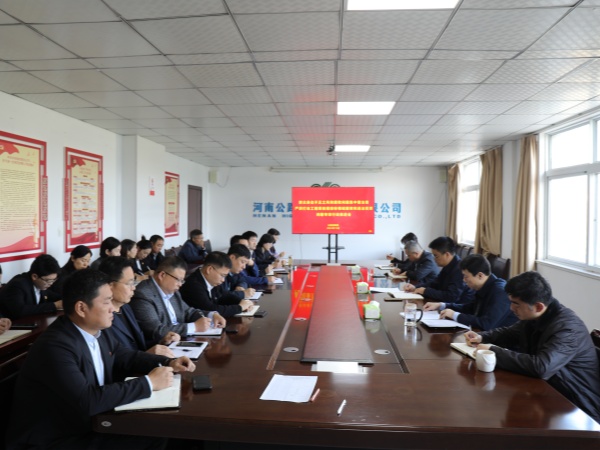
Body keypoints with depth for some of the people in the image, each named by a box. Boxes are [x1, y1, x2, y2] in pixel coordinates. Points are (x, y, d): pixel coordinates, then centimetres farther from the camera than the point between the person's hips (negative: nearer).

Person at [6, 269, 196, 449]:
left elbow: (125, 357, 12)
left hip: (86, 424, 8)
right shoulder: (55, 347, -28)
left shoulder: (95, 331, -2)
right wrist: (149, 382, -27)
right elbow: (87, 401, -35)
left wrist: (167, 363, -5)